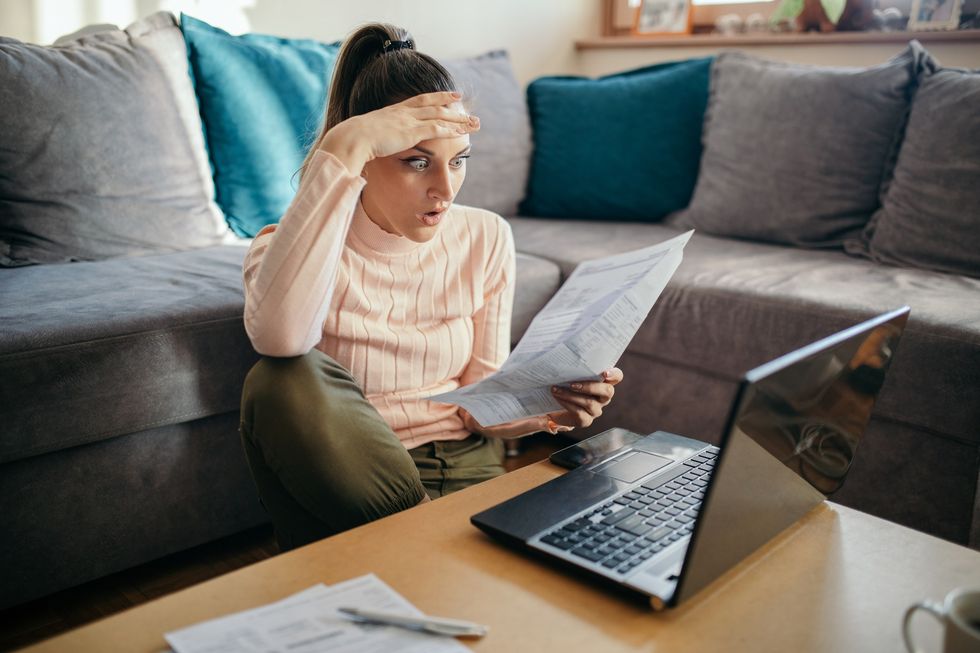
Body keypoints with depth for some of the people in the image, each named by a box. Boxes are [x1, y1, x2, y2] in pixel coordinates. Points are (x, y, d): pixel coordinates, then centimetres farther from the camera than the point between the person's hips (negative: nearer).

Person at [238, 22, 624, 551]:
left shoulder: (486, 238, 1)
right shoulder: (292, 247, -9)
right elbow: (278, 338, -36)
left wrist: (544, 407, -20)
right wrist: (344, 148, -35)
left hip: (467, 469, 0)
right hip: (350, 480, 0)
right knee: (283, 382, -31)